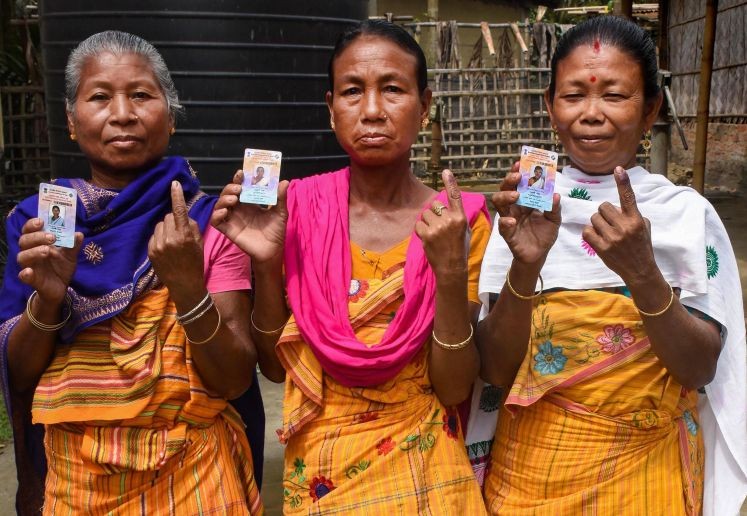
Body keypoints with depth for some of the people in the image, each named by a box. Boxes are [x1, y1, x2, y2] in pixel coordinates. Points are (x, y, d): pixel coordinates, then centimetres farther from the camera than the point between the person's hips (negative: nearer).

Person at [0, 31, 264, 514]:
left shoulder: (210, 222, -8)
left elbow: (237, 379, -12)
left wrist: (188, 285, -27)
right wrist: (47, 297, -19)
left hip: (193, 473, -2)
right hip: (75, 476, 2)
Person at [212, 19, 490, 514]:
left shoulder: (459, 220, -12)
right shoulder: (299, 205, -8)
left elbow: (454, 389, -14)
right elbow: (278, 366, -3)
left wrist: (451, 272, -26)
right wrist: (266, 265, -17)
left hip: (421, 475, -1)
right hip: (315, 474, 2)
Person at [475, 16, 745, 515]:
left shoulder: (687, 213, -6)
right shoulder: (526, 209, -5)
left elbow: (701, 369, -11)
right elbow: (496, 370, -10)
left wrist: (642, 273, -26)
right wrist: (525, 266, -26)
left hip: (645, 472, 0)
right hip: (531, 469, 1)